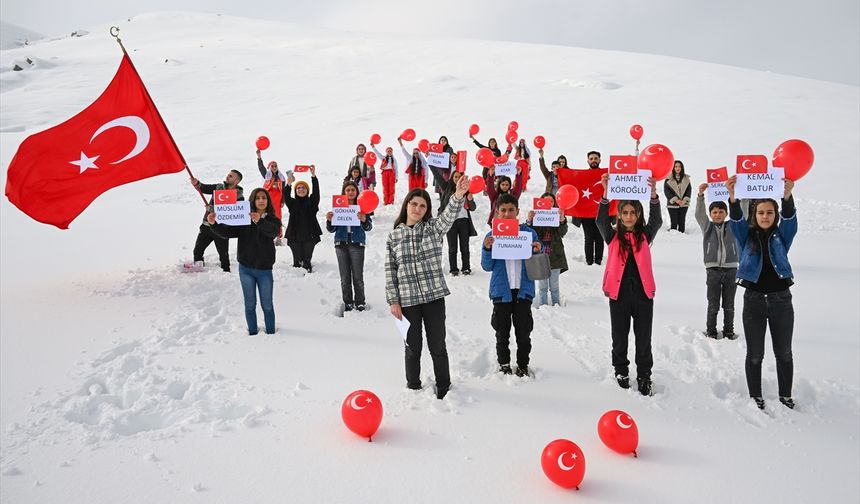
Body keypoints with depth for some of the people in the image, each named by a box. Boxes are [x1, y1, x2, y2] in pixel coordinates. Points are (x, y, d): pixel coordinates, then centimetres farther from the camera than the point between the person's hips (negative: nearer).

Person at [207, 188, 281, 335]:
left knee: (267, 305, 7)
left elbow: (273, 231, -26)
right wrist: (214, 224, -26)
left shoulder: (273, 221, -4)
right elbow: (228, 232, -7)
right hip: (246, 268, 1)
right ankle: (252, 332, 22)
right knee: (250, 304, 10)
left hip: (264, 269, -1)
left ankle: (271, 333, 20)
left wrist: (260, 221, -46)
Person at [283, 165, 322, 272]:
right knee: (297, 260, 2)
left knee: (307, 260, 2)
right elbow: (286, 196, -10)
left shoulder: (312, 202, 8)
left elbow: (316, 191, -7)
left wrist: (313, 176, -21)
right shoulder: (292, 203, 9)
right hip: (295, 236, 1)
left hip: (309, 235, 0)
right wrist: (289, 184, -28)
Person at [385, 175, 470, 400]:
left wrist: (458, 196, -40)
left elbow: (448, 215, -20)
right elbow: (390, 272, 4)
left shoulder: (433, 228, 1)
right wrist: (393, 301, -2)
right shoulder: (393, 237, 3)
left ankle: (443, 387, 26)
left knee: (437, 345, 7)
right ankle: (413, 386, 30)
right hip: (407, 299, 1)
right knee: (413, 346, 12)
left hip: (434, 296, 0)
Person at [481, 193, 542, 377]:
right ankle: (504, 364, 28)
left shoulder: (529, 233, 0)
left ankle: (523, 365, 26)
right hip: (501, 290, 0)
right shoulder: (492, 235, -1)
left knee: (523, 331, 9)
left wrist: (537, 252, -15)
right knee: (502, 332, 11)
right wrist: (487, 249, -17)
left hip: (523, 290, 0)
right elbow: (487, 266, -1)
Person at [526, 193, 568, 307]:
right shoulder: (535, 216, -1)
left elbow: (562, 232, -15)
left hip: (555, 256, 0)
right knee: (542, 286, 8)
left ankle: (556, 305, 20)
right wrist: (529, 221, -28)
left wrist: (562, 219, -35)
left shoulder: (557, 216, -1)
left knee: (554, 286, 10)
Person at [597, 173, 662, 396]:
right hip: (619, 292, 0)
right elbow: (601, 221, -13)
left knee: (643, 338, 7)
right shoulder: (613, 236, 4)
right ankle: (621, 372, 28)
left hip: (643, 292, 0)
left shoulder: (645, 235, 6)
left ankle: (644, 376, 20)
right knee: (620, 336, 10)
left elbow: (657, 221, -11)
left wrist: (653, 194, -27)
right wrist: (606, 193, -26)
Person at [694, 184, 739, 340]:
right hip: (713, 270, -1)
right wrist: (701, 195, -24)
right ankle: (711, 331, 14)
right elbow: (699, 214, -9)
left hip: (731, 269, 1)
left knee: (729, 305, 10)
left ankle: (729, 331, 21)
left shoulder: (732, 226, 9)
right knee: (713, 305, 3)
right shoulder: (707, 227, 5)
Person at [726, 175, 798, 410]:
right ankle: (756, 397, 21)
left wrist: (787, 196, -39)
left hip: (781, 300, 1)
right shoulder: (746, 236, 1)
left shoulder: (782, 236, 3)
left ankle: (786, 396, 29)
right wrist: (732, 197, -40)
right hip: (754, 301, -1)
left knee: (784, 353, 12)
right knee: (754, 354, 7)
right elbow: (736, 219, -18)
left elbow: (790, 217, -17)